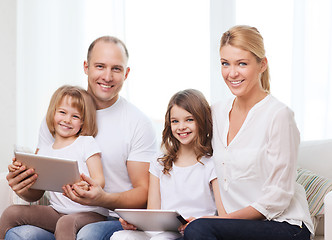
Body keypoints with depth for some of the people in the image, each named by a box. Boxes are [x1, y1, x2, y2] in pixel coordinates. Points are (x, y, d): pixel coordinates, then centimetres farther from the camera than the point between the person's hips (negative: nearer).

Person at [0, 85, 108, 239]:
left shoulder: (86, 143, 1)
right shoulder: (44, 152, 14)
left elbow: (99, 180, -6)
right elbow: (37, 192, 14)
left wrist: (87, 187, -30)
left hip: (90, 212, -5)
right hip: (57, 211, 5)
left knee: (66, 223, -37)